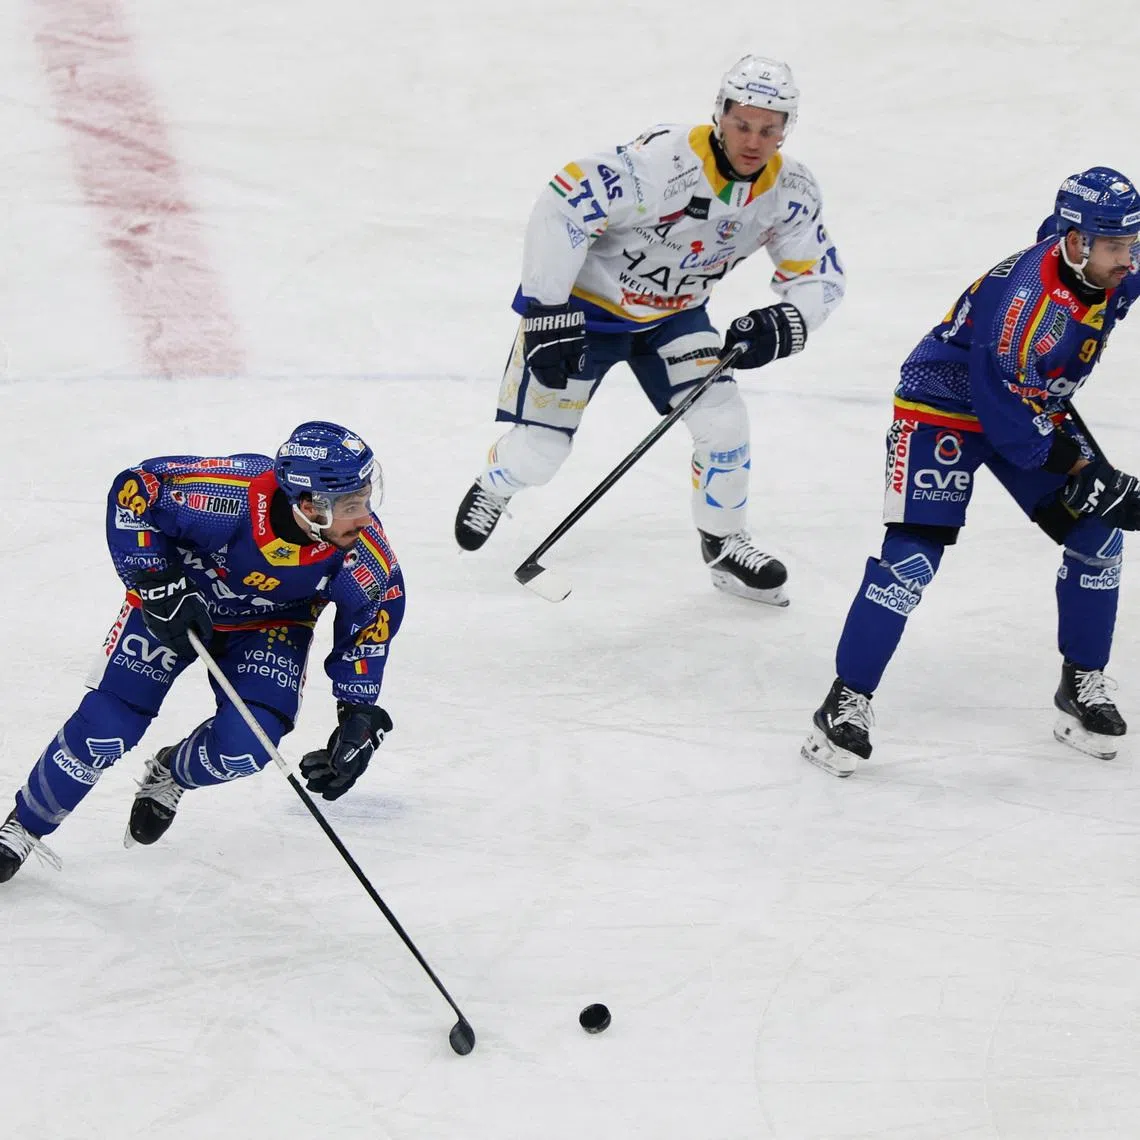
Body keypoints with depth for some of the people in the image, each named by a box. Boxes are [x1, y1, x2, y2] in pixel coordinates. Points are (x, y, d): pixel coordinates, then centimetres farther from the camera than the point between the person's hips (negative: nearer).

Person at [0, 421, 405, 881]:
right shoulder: (229, 495, -40)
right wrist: (154, 581, -31)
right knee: (103, 730, -8)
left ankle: (168, 776, 19)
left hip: (270, 624, 2)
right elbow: (134, 489, -25)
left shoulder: (366, 555, -30)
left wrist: (360, 715, -12)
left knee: (242, 748, -17)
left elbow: (373, 618, -9)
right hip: (177, 599, -2)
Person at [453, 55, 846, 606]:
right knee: (535, 453, -3)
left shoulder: (790, 192, -14)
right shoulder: (664, 162, -35)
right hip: (582, 301, -5)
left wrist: (783, 324, -26)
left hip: (673, 313, 5)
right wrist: (549, 316, -33)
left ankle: (724, 544, 18)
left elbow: (821, 276, -3)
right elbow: (560, 208, -35)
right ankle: (492, 490, 34)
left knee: (723, 423, -8)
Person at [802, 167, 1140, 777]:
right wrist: (1081, 469, -24)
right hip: (942, 408, -8)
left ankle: (1082, 687, 15)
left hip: (1029, 408, 8)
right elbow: (1005, 418, -30)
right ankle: (845, 703, -10)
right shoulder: (1027, 299, -35)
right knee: (913, 557, -17)